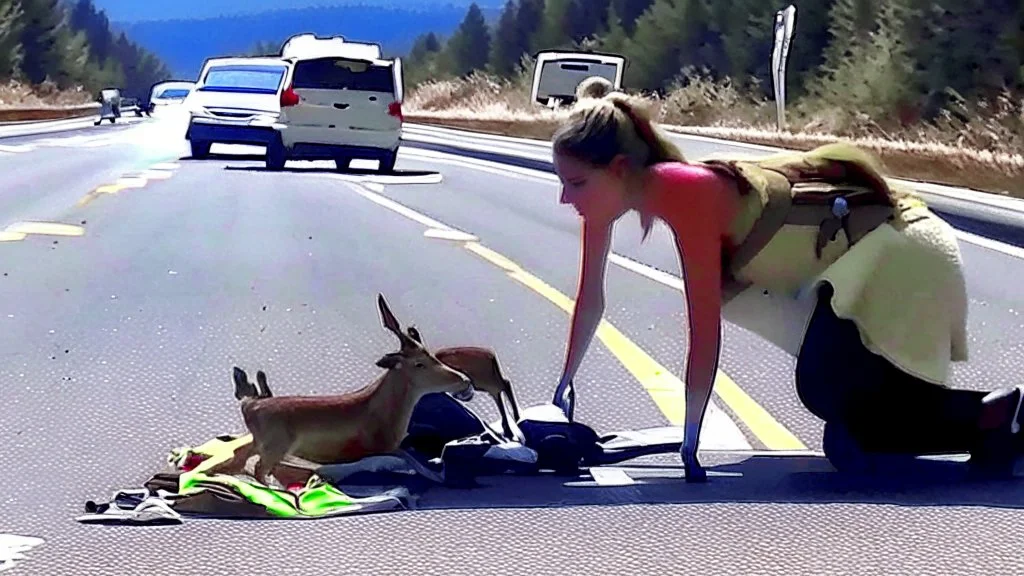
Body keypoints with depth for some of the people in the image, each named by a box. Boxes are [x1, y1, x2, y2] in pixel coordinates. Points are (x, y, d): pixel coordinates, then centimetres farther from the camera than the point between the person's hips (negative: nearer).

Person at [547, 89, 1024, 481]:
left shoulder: (681, 190, -28)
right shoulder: (608, 195, -4)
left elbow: (705, 331, -27)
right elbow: (591, 298, 11)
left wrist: (689, 448, -22)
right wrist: (566, 385, 16)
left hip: (894, 252, -9)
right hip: (846, 260, 9)